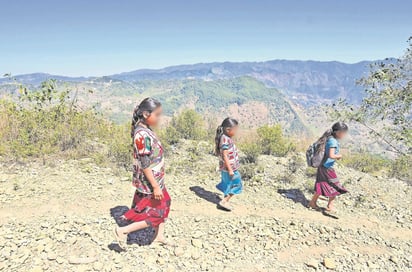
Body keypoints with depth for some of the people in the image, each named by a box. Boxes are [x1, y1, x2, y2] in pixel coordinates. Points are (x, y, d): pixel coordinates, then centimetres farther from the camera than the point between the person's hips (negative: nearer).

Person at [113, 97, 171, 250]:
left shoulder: (147, 131, 5)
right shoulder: (142, 134, -25)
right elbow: (145, 164, -25)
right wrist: (155, 186, -23)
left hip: (156, 179, 10)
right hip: (149, 183, -10)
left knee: (164, 205, 20)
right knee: (155, 214, 4)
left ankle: (159, 236, 36)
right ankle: (122, 231, 12)